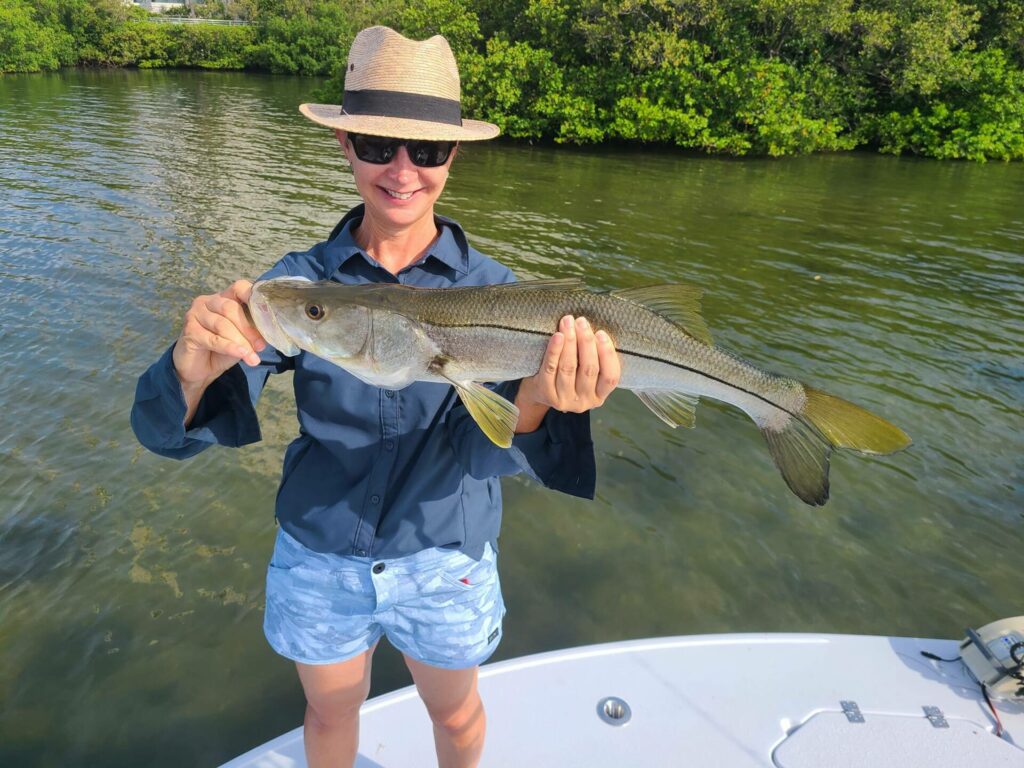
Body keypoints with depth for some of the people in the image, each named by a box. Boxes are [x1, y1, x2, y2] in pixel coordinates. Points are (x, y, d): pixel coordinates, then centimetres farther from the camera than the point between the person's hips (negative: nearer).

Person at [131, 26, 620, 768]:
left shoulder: (488, 288, -14)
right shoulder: (298, 282, -13)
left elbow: (484, 453, -23)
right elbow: (170, 431, -17)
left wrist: (537, 399, -46)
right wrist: (196, 367, -41)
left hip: (444, 560, 0)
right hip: (318, 557, 1)